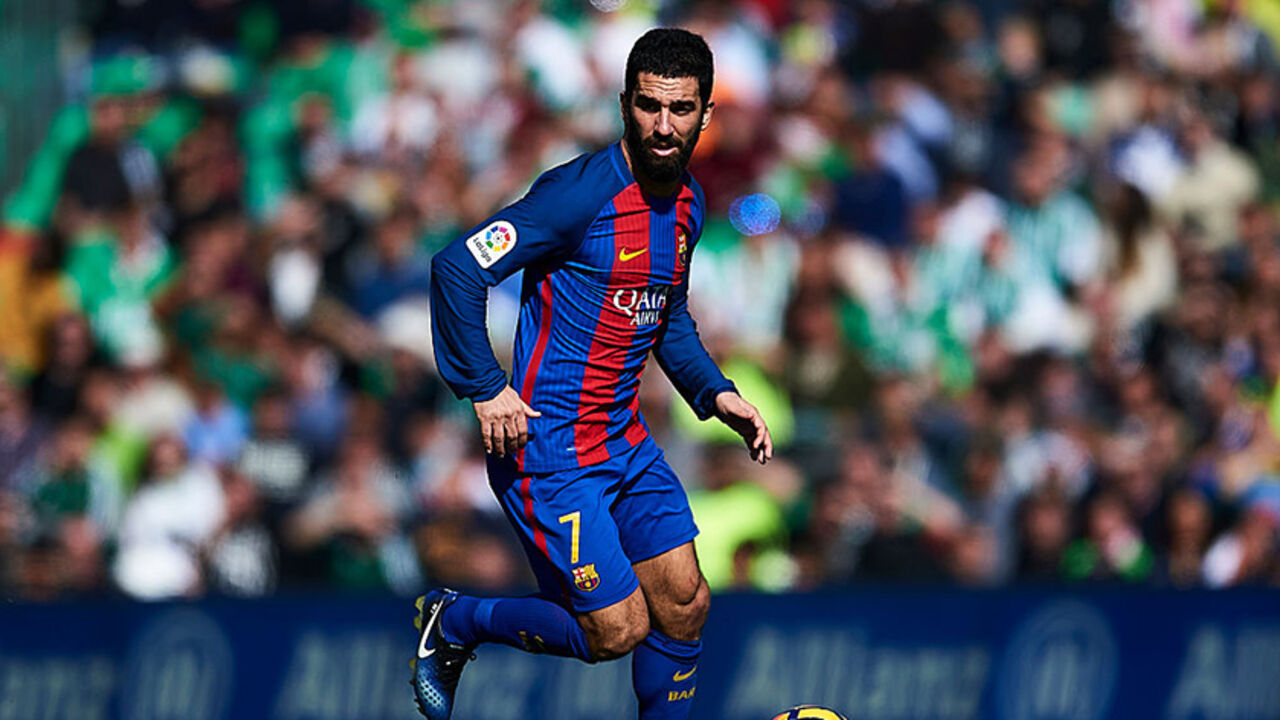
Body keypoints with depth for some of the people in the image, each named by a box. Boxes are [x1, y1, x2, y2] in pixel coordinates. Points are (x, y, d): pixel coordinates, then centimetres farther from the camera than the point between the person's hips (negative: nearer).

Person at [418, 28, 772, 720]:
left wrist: (717, 393, 9)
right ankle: (453, 623, 15)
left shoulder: (687, 203, 7)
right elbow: (457, 267, -23)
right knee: (617, 630, -6)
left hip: (625, 443, 8)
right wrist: (485, 388, -22)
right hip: (549, 449, -8)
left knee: (685, 607, 7)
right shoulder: (581, 194, -20)